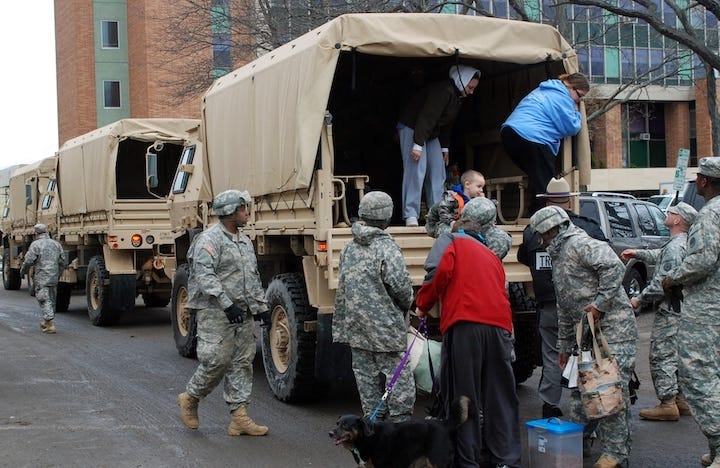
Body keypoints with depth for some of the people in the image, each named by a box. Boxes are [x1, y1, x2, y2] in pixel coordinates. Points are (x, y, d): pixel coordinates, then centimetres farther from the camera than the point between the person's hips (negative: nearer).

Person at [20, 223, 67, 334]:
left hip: (41, 278, -6)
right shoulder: (56, 244, 10)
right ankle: (46, 323, 29)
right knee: (51, 301, 15)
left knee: (45, 301, -5)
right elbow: (63, 262, 12)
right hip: (54, 278, 6)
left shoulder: (35, 244, -8)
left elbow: (28, 261, -12)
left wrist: (22, 272, 6)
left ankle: (50, 325, -12)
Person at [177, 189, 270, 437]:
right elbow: (204, 276, -20)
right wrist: (227, 304, -26)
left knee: (242, 362, 4)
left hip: (242, 314, 8)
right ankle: (189, 398, 16)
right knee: (217, 360, -8)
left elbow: (254, 278, 23)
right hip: (216, 313, -8)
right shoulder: (209, 239, -10)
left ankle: (239, 417, 7)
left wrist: (261, 307, 15)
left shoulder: (245, 241, 18)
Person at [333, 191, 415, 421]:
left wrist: (341, 326, 21)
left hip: (356, 325, 7)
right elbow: (400, 284, -19)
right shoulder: (386, 247, -13)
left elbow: (342, 287, 15)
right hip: (385, 326, -7)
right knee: (399, 377, -1)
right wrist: (406, 304, 3)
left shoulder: (349, 248, 10)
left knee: (366, 377, 11)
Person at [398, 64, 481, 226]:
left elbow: (447, 124, 17)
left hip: (431, 134, 10)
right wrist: (417, 145, -32)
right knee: (416, 170, -17)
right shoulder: (444, 91, -24)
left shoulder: (458, 97, 7)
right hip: (412, 128, -10)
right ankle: (411, 215, -17)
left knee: (438, 172, 2)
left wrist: (445, 147, 17)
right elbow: (427, 117, -29)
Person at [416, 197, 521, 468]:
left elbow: (439, 272, -5)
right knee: (500, 395, 12)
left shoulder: (450, 241, 12)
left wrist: (423, 306, 6)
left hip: (465, 325, -5)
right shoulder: (491, 255, 30)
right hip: (499, 326, 5)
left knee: (462, 395, 2)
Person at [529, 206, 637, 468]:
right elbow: (564, 309, 26)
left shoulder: (580, 245, -10)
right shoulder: (558, 258, 21)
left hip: (613, 328, -10)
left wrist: (600, 304, -24)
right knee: (579, 386, 14)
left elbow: (614, 267, -27)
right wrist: (564, 346, 26)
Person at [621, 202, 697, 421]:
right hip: (679, 309, 10)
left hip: (669, 312, -10)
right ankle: (681, 399, 24)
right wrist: (638, 253, 27)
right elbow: (660, 256, 31)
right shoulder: (684, 243, 12)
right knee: (677, 355, 17)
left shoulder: (674, 248, -21)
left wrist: (639, 300, -14)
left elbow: (661, 284, -24)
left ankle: (667, 404, -2)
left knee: (662, 356, -5)